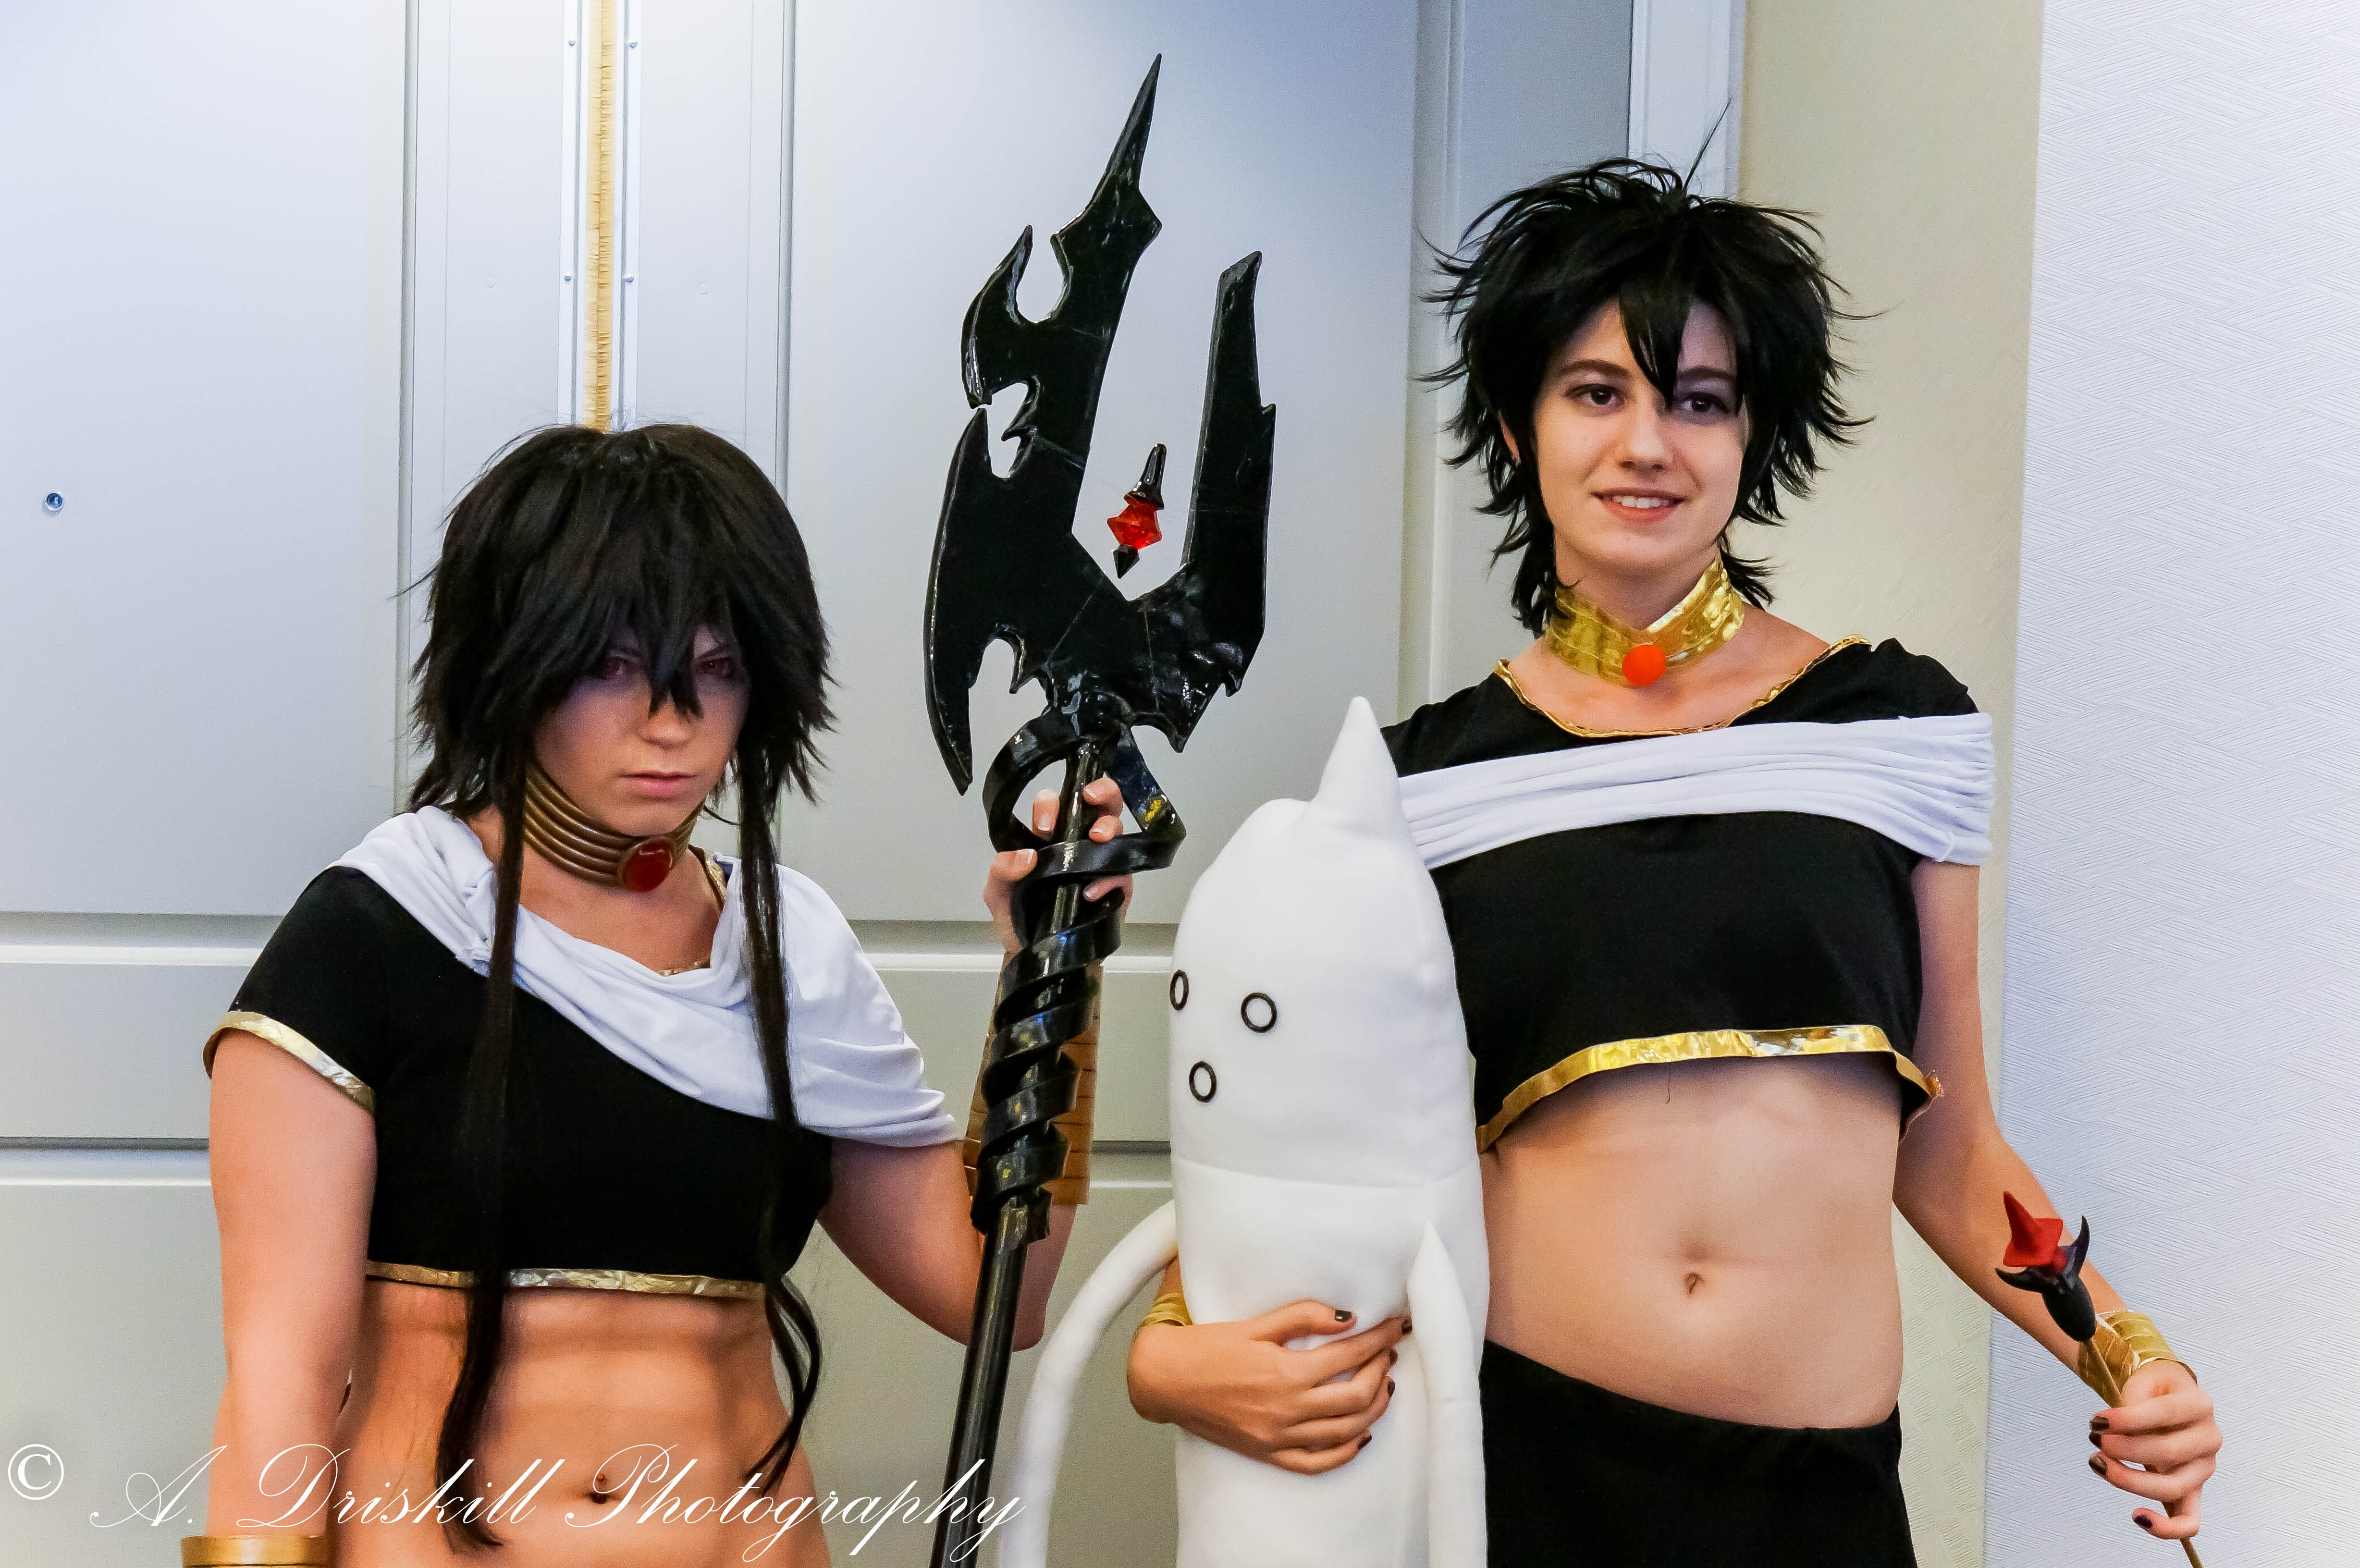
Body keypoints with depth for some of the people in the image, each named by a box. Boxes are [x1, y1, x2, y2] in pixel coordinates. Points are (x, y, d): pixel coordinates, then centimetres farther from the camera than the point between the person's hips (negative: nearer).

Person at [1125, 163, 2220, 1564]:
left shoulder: (1903, 723, 2)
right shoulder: (1423, 780, 1)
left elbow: (1945, 1147, 7)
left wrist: (2126, 1350, -6)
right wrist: (1171, 1350, -12)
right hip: (1516, 1450, 0)